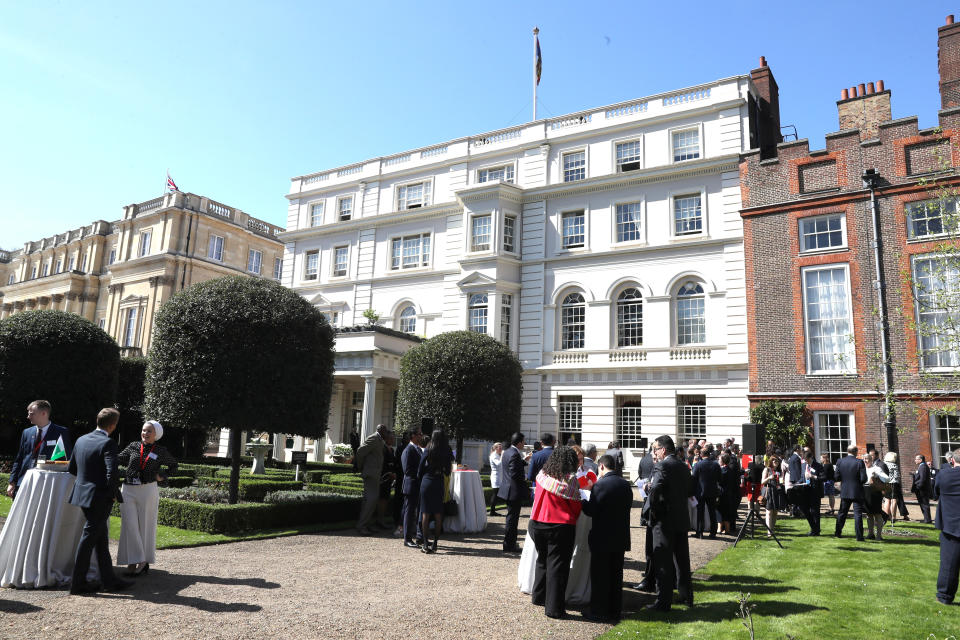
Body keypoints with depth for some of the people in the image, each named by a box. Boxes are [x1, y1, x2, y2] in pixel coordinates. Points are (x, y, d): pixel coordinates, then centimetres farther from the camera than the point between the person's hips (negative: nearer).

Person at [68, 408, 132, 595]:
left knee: (101, 538, 15)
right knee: (89, 538, 3)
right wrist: (111, 493, -10)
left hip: (83, 493, 8)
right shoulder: (108, 443, -18)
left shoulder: (81, 440, 6)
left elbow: (72, 469, 14)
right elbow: (112, 472, -26)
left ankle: (109, 579, 22)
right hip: (99, 498, -8)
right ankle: (77, 583, 13)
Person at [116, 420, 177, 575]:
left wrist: (163, 476, 2)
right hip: (128, 490, 2)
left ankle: (145, 561, 15)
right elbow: (119, 459, 1)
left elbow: (173, 465, 16)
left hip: (147, 490, -2)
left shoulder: (160, 451, 3)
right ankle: (133, 561, 9)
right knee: (129, 525, -1)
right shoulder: (133, 446, 7)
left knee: (145, 526, 4)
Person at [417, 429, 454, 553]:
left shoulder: (428, 452, -7)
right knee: (438, 515, 9)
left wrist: (420, 481, 17)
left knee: (425, 513, 4)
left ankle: (425, 544, 1)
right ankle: (435, 544, 11)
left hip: (427, 482, -1)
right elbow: (448, 472, 0)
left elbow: (420, 471, -1)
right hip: (440, 484, 1)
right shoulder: (447, 453, -4)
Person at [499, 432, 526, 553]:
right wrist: (525, 482, -11)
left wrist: (524, 460, 18)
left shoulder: (507, 452, 10)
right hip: (514, 491, -10)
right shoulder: (514, 454, -20)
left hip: (508, 489, 10)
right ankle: (508, 546, 5)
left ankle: (511, 543, 28)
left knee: (512, 518, 19)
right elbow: (514, 474, -24)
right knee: (512, 518, -2)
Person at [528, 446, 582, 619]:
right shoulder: (570, 480, -11)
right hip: (561, 528, -5)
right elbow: (576, 507, -5)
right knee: (557, 566, 4)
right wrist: (571, 518, 14)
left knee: (542, 561, 23)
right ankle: (553, 608, 7)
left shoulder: (542, 474, 1)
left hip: (537, 525, 5)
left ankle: (538, 596, 36)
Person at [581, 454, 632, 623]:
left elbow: (591, 511, -16)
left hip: (602, 538, -6)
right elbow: (628, 506, 11)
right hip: (621, 538, 6)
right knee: (616, 575, 16)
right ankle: (615, 610, 24)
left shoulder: (600, 485, -17)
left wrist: (582, 500, 2)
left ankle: (599, 612, 11)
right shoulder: (626, 485, 3)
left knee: (600, 576, 5)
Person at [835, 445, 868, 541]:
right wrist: (861, 482, 6)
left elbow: (837, 477, -4)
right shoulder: (859, 462, -14)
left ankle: (838, 532, 26)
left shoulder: (840, 461, -4)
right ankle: (859, 537, 2)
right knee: (858, 514, 2)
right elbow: (863, 479, -15)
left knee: (842, 513, 17)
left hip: (844, 492, 3)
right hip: (857, 492, -3)